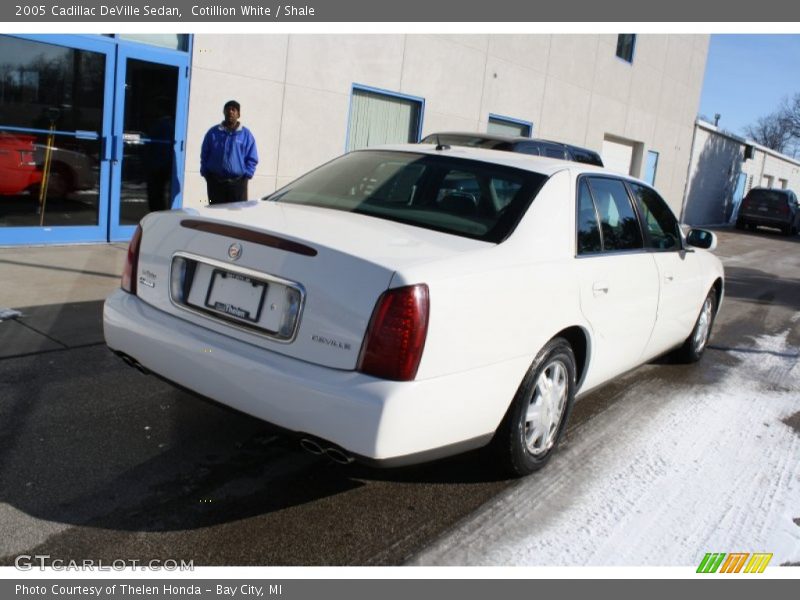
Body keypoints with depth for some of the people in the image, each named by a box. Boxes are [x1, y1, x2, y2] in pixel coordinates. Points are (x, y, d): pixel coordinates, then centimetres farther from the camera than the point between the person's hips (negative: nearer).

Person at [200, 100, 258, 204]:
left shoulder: (246, 134, 5)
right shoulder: (213, 132, 8)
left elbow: (252, 159, 5)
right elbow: (204, 155, 11)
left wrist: (246, 175, -5)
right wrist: (205, 173, 3)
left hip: (238, 183, -1)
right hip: (215, 182, 1)